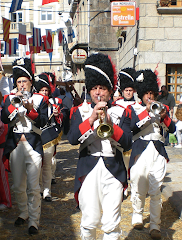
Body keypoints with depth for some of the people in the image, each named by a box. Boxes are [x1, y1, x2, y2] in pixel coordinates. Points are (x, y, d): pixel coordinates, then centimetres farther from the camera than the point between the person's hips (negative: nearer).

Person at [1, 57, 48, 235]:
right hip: (15, 146, 3)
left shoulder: (39, 99, 5)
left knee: (33, 187, -7)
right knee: (18, 186, 11)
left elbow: (42, 122, -6)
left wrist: (30, 109, -22)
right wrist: (15, 103, -15)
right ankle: (23, 213, 31)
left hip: (33, 146, -3)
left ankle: (34, 221, 2)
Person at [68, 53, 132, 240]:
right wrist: (91, 119, -20)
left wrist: (111, 124, -18)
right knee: (89, 222, 4)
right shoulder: (80, 111, 6)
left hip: (113, 172, 0)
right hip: (88, 171, 0)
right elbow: (72, 139, -9)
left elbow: (127, 142, -3)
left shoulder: (120, 112, 7)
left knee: (112, 224, 1)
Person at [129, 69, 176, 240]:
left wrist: (164, 116, -14)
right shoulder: (135, 109, 4)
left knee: (156, 191, 0)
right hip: (140, 151, -2)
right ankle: (137, 217, 28)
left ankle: (155, 226, 6)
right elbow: (132, 126, -15)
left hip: (157, 151, 2)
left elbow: (172, 129, 3)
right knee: (138, 189, 6)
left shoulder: (160, 109, 13)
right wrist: (147, 111, -19)